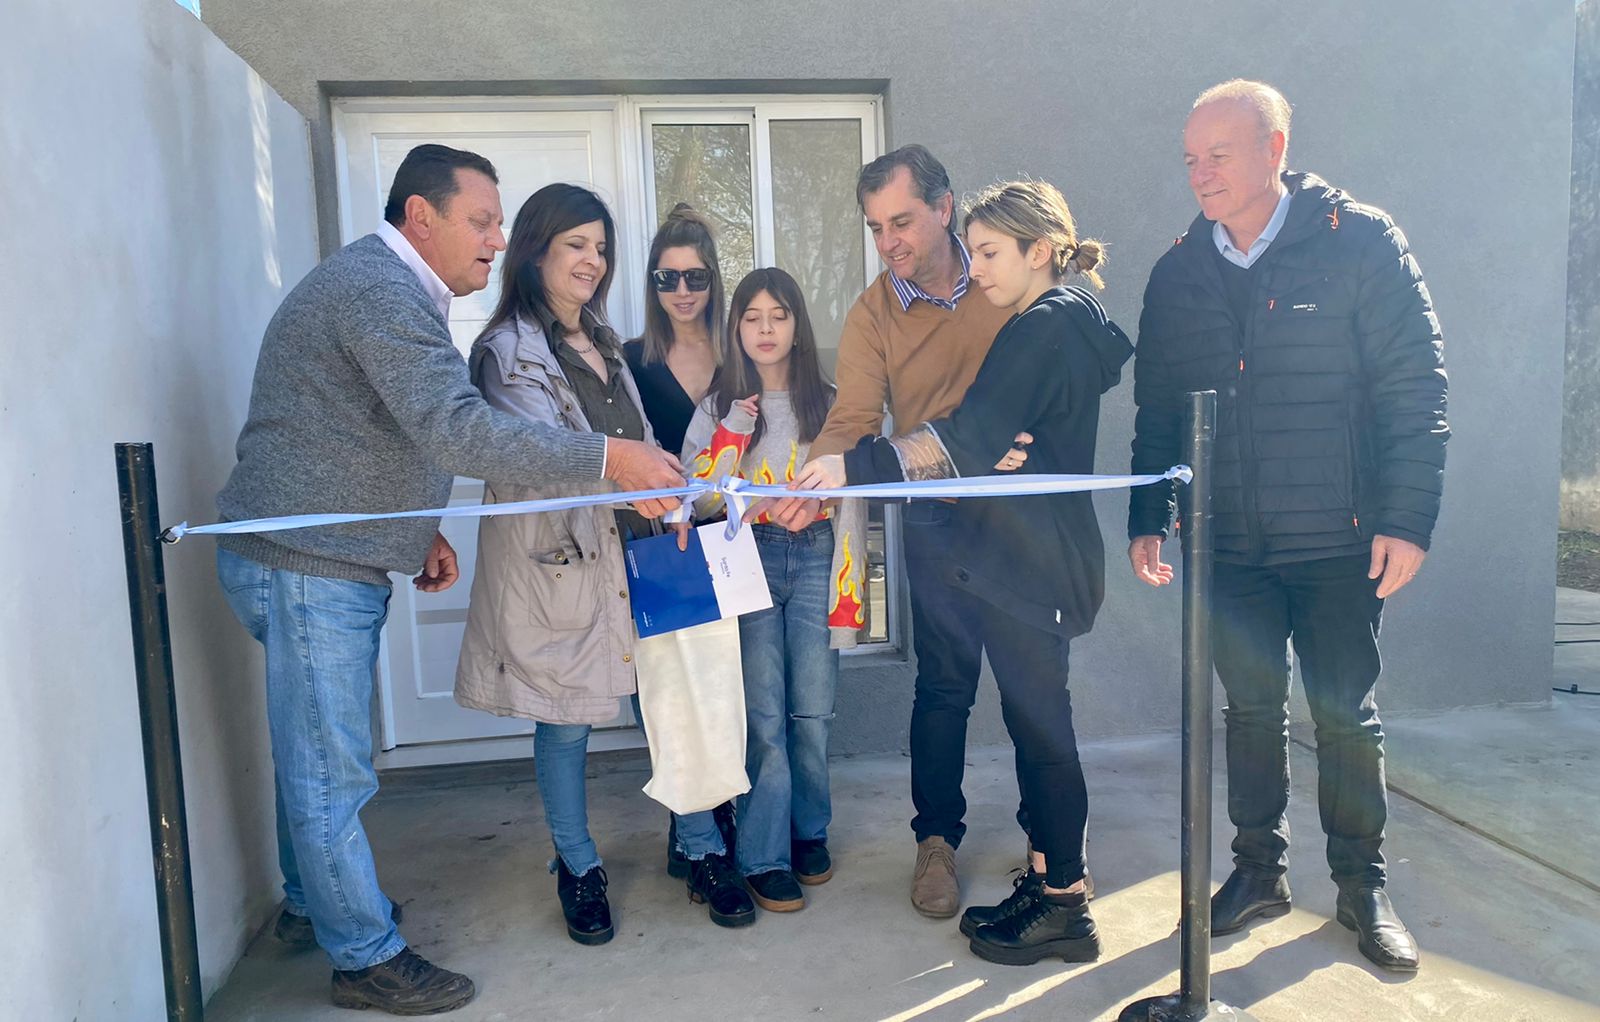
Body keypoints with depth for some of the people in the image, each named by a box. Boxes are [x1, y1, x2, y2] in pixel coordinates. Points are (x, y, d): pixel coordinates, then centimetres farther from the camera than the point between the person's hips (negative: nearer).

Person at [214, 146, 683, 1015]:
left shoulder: (385, 286, 17)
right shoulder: (381, 291, -19)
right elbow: (456, 431, -30)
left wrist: (415, 529, 14)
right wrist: (609, 458, -31)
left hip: (321, 558, 10)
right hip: (308, 564, -10)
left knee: (315, 755, 21)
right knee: (330, 770, 1)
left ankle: (312, 905, 38)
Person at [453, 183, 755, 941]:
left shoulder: (602, 342, 17)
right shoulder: (508, 349, -6)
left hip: (632, 549, 6)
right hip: (557, 559, -6)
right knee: (566, 720, 6)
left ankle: (703, 851, 22)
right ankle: (578, 871, 25)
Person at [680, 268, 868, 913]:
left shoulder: (827, 405, 9)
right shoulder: (719, 406, 8)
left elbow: (850, 502, 7)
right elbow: (699, 501, 1)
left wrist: (847, 592, 1)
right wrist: (733, 436, -10)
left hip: (815, 559, 1)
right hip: (748, 561, -1)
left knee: (812, 710, 2)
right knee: (764, 712, -5)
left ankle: (810, 831, 22)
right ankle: (765, 857, 4)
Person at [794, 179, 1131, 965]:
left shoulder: (1049, 325, -13)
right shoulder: (1048, 325, 18)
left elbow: (966, 435, -22)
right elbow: (987, 432, 14)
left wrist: (855, 466, -24)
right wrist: (994, 450, -8)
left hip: (1033, 561, -10)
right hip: (1020, 554, 10)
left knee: (1040, 722, -1)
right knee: (1033, 720, 14)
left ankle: (1066, 907, 12)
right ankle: (1045, 879, 26)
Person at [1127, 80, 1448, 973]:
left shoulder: (1360, 240, -6)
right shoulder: (1179, 272, 4)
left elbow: (1417, 387, -8)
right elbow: (1157, 408, 9)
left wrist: (1407, 521, -13)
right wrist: (1148, 519, 5)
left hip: (1339, 539, -3)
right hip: (1229, 544, 3)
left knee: (1347, 715, 9)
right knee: (1252, 710, 13)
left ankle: (1362, 884, 28)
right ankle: (1260, 871, 29)